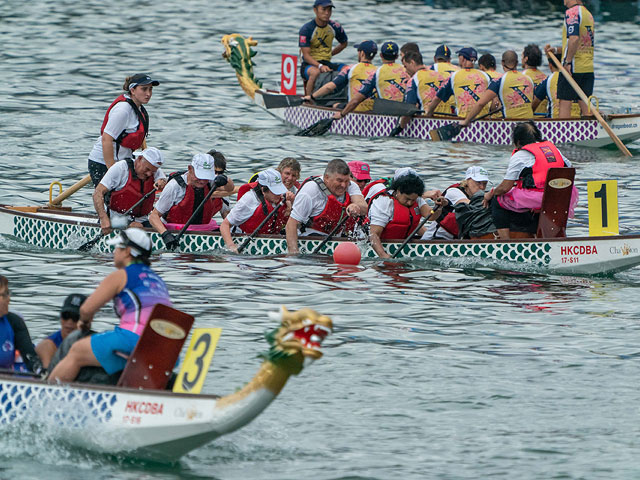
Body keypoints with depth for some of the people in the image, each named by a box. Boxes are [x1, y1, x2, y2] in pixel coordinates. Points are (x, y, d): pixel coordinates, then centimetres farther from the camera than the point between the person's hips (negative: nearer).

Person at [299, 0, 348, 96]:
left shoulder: (335, 27, 2)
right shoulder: (306, 29, -12)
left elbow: (343, 44, 24)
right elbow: (306, 55, -17)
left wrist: (330, 54, 13)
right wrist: (320, 66, -32)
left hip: (326, 63, 5)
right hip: (309, 64, -5)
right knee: (316, 72, -40)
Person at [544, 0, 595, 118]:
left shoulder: (572, 12, -11)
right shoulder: (589, 14, 16)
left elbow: (574, 38, -25)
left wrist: (568, 62, -20)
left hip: (572, 68, -8)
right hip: (588, 68, 8)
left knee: (565, 101, -2)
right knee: (585, 103, 8)